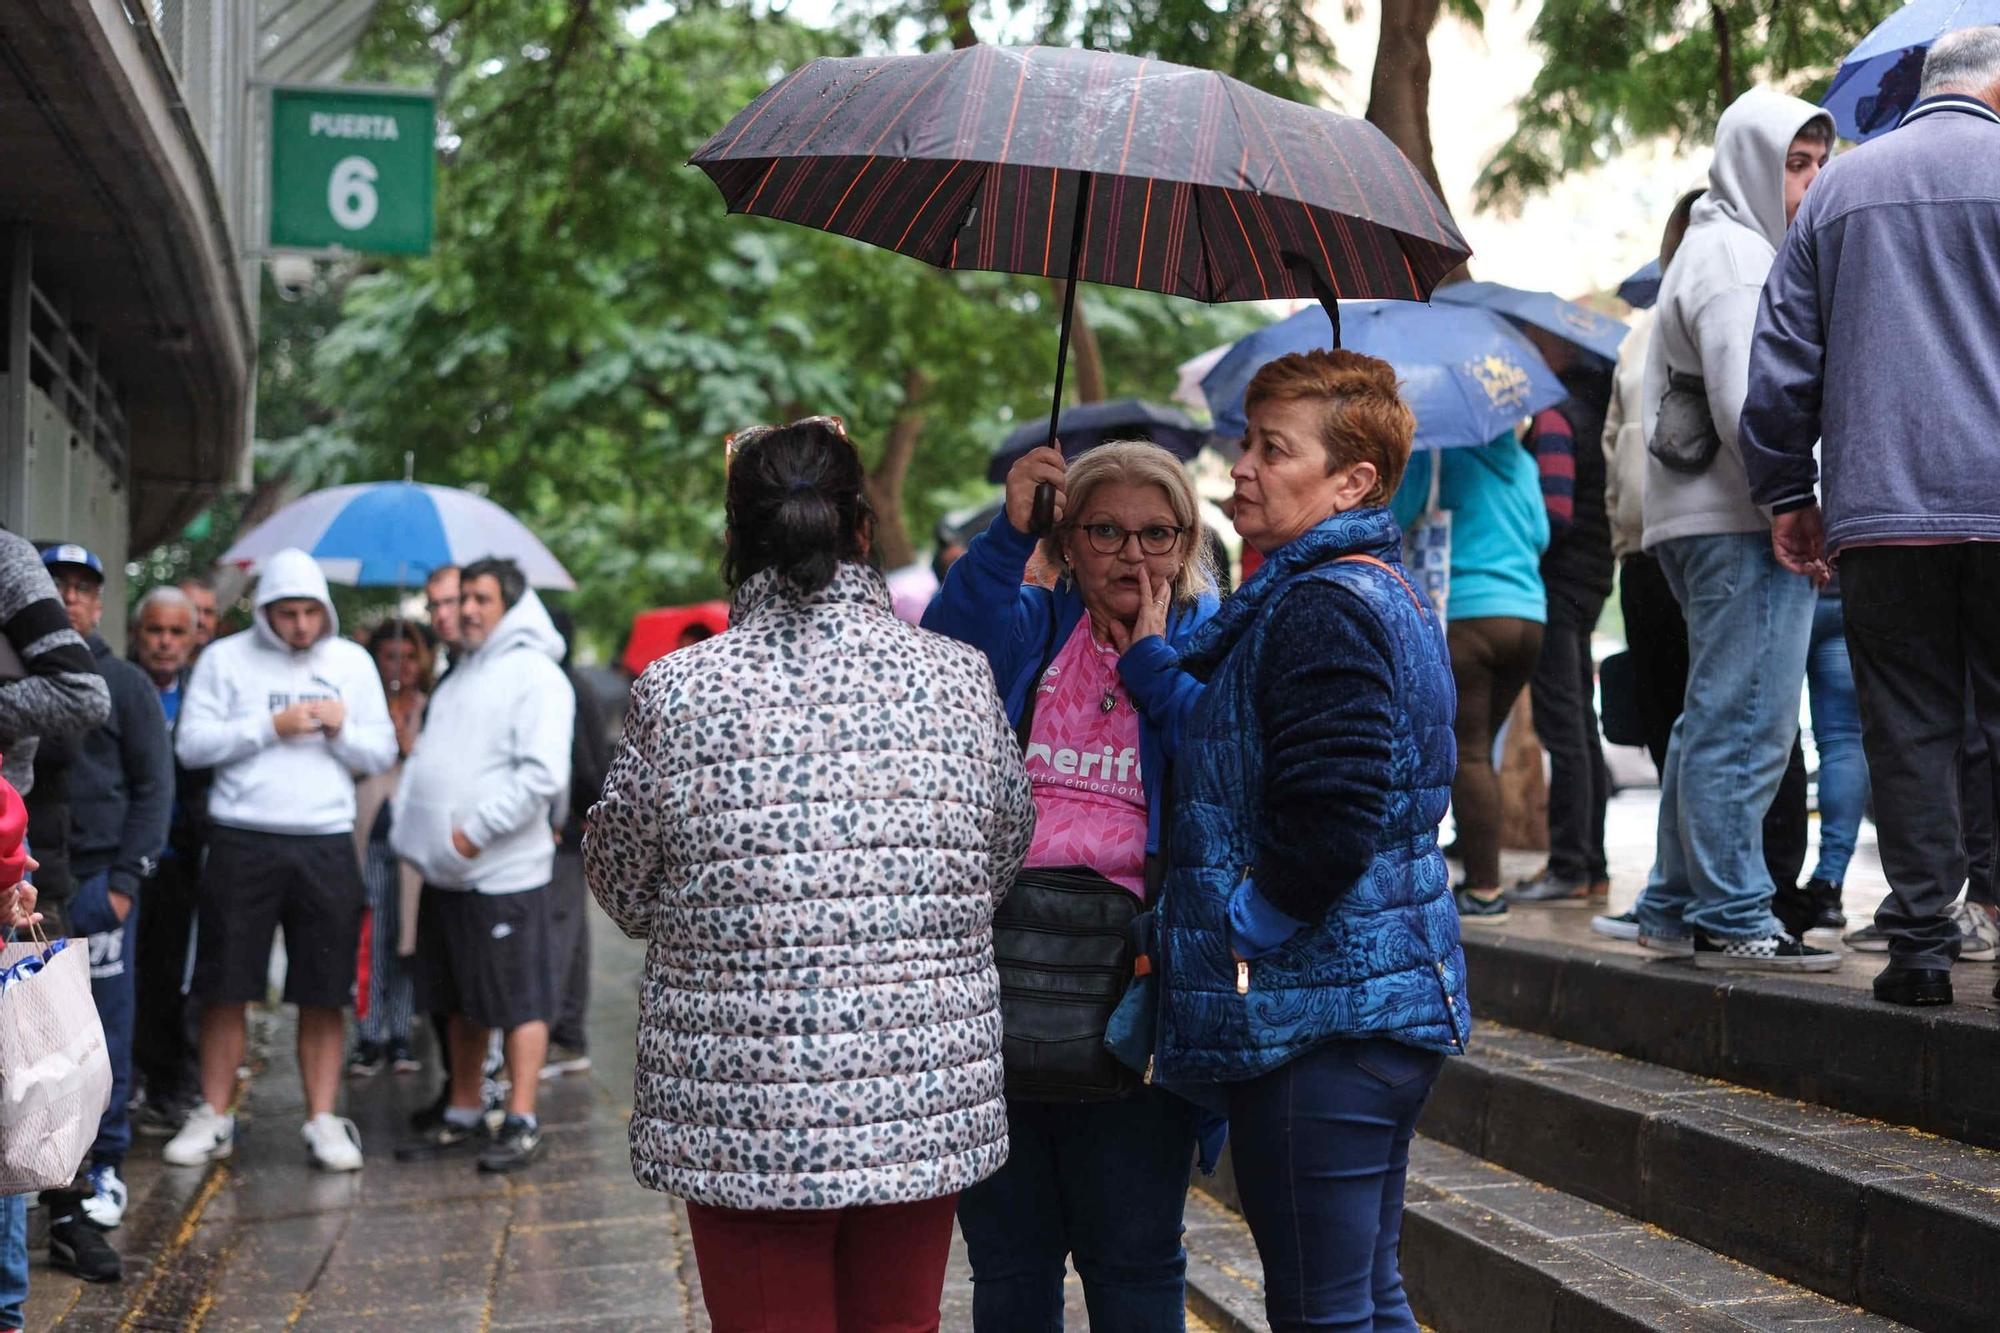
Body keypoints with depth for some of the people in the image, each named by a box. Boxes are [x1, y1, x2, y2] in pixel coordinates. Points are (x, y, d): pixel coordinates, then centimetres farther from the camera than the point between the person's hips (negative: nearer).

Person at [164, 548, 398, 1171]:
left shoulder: (353, 662, 10)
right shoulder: (226, 658, 3)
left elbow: (383, 753, 9)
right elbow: (191, 744, -5)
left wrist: (343, 730, -9)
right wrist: (270, 727, -11)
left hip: (326, 844, 1)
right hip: (241, 841, -1)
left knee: (323, 996, 4)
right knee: (224, 989, 4)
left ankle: (323, 1120, 11)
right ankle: (214, 1117, 15)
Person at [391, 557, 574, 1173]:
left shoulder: (536, 676, -9)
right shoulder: (460, 674, 20)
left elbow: (543, 775, -19)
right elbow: (426, 758, 25)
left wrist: (475, 832, -19)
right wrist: (408, 822, 8)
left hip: (504, 872, -9)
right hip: (446, 871, 9)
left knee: (519, 1001, -3)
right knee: (462, 1004, 16)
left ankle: (522, 1123, 3)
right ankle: (463, 1115, 26)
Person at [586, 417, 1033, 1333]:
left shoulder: (678, 693, -9)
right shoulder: (959, 680, -4)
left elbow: (623, 890, 3)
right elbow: (1004, 858, 8)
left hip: (744, 1112, -2)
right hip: (924, 1099, 2)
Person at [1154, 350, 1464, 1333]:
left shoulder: (1319, 608, -17)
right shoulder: (1387, 593, 16)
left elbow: (1327, 833, -25)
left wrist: (1230, 935, -13)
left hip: (1316, 1026, -11)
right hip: (1396, 997, 11)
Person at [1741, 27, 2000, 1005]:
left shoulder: (1840, 186, 14)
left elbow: (1783, 356, 12)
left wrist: (1787, 493, 16)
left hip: (1880, 511, 2)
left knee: (1908, 726, 4)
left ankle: (1921, 942, 3)